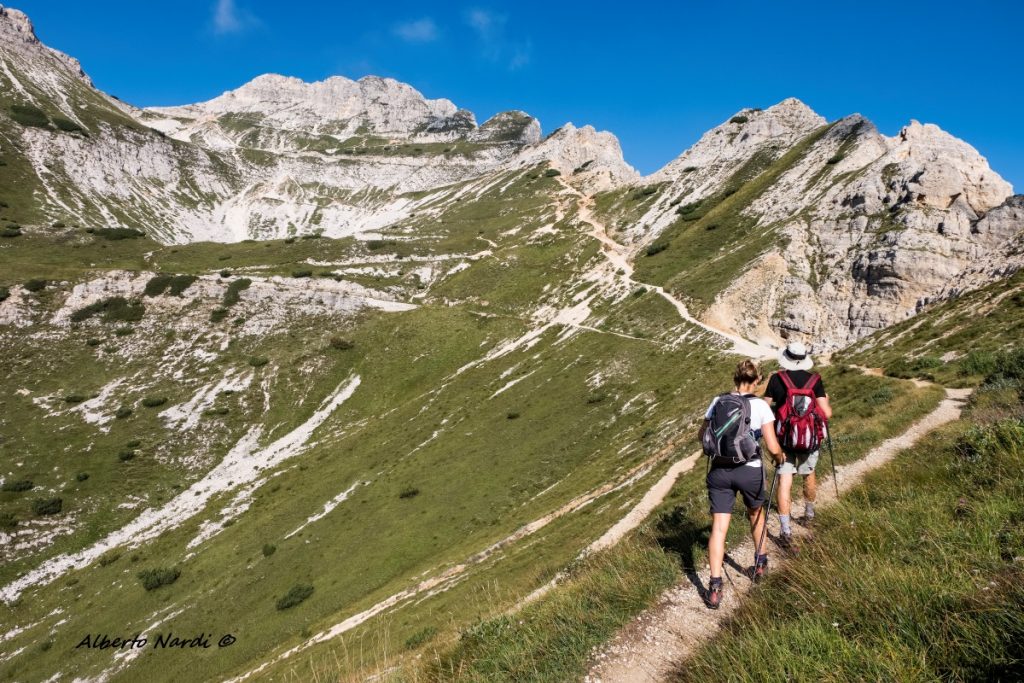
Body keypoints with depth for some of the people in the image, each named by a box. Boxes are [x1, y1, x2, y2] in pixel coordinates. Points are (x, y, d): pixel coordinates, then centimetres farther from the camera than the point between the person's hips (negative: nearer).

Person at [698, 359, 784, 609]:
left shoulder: (718, 402, 1)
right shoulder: (761, 406, -7)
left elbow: (702, 436, 9)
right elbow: (773, 448, -9)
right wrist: (780, 458, 13)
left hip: (720, 471, 1)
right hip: (750, 471, -1)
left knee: (719, 527, 1)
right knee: (756, 512, 29)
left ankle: (715, 587, -4)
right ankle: (760, 563, 45)